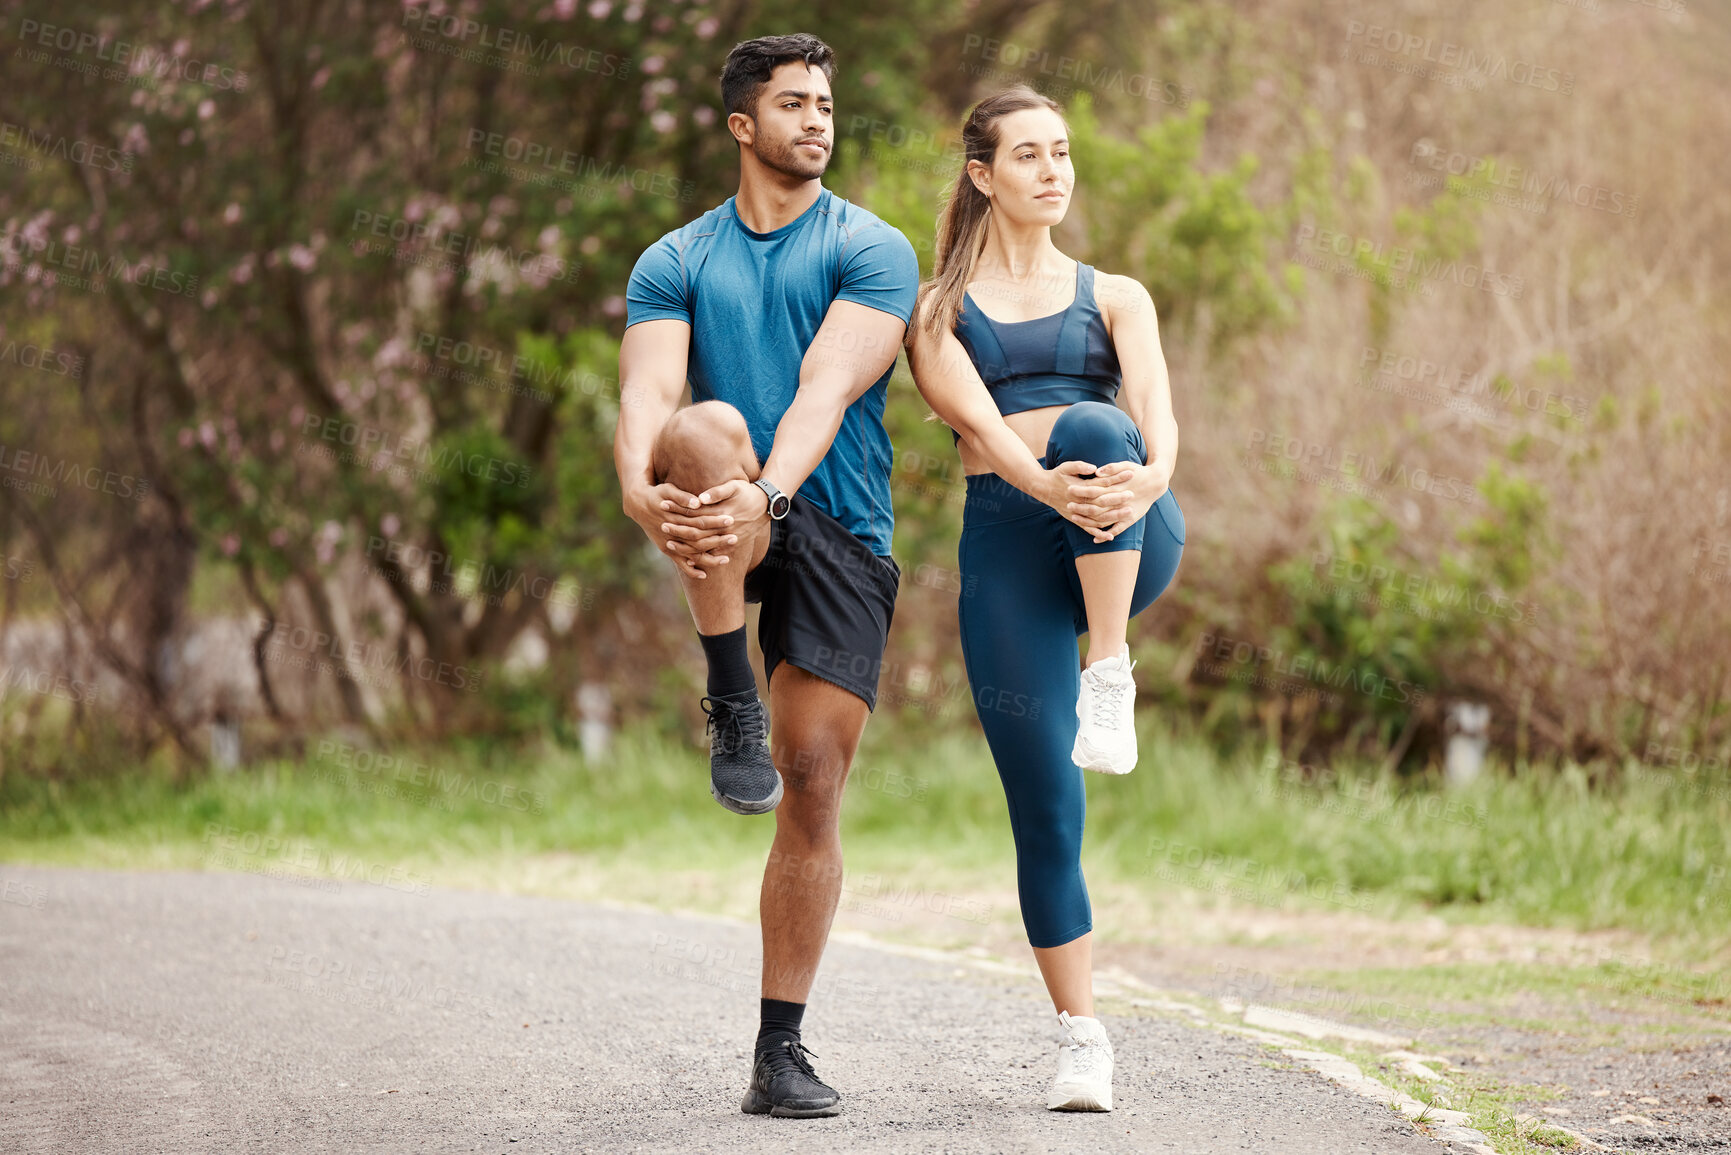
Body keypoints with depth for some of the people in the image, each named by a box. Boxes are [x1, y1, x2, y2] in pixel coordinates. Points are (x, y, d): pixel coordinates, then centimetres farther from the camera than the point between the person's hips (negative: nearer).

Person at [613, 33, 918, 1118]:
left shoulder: (872, 251, 3)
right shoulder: (677, 261, 10)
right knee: (711, 432, -35)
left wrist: (769, 496, -33)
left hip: (840, 535, 0)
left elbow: (826, 392, -14)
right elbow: (648, 391, -8)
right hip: (728, 527, 0)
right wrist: (639, 487, -31)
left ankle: (782, 1050, 4)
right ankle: (731, 704, -23)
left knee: (814, 782, -4)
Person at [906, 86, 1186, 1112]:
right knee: (1046, 808, -4)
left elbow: (1155, 408, -2)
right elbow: (977, 420, -6)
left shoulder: (1115, 297, 18)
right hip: (1009, 537, 0)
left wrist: (1148, 479, -27)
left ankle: (1111, 677, -33)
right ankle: (1085, 1040, 7)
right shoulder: (940, 309, 14)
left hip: (1130, 545, 0)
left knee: (1090, 427, -35)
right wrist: (1047, 486, -28)